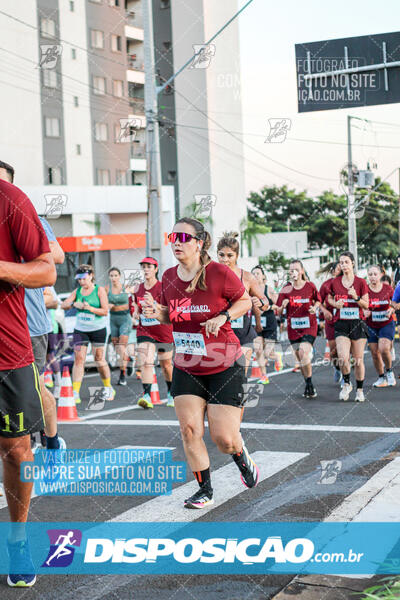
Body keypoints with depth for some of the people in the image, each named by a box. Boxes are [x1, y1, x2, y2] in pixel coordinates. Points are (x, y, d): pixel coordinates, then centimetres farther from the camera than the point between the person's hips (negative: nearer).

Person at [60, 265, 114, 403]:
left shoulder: (99, 290, -4)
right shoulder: (77, 291, 8)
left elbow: (105, 311, -10)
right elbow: (63, 305, 1)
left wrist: (90, 308, -24)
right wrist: (74, 304, -19)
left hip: (98, 329, -3)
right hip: (80, 329, 3)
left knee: (99, 359, 2)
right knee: (79, 359, -7)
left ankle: (108, 388, 23)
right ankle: (75, 394, -9)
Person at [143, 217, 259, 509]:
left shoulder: (219, 273, -14)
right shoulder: (169, 277, 2)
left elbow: (245, 301, -1)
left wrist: (223, 317, -18)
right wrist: (159, 312, -6)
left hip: (224, 366, -5)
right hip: (186, 368, 5)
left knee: (223, 438, -5)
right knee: (189, 429, -3)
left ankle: (243, 458, 31)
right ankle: (205, 490, 14)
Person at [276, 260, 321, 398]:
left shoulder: (310, 286, -4)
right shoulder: (286, 289, -2)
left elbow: (318, 300, 14)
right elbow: (278, 312, 0)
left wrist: (315, 307, -7)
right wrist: (283, 306, -22)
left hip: (309, 326, -3)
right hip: (293, 327, 3)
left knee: (304, 353, -22)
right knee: (300, 358, 10)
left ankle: (309, 383, -7)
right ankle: (308, 386, 26)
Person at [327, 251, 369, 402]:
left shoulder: (361, 282, -2)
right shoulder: (335, 282, 4)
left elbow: (366, 305, 0)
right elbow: (329, 298, 20)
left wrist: (356, 297, -18)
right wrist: (335, 304, -2)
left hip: (358, 323, -1)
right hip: (341, 324, 1)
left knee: (358, 359, 3)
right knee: (343, 357, -15)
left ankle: (360, 390, 18)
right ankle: (346, 384, 10)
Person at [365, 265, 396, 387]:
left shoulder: (388, 288, -4)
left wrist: (391, 310, -12)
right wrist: (365, 313, -21)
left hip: (387, 324, -1)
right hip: (371, 326, 1)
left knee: (384, 349, -19)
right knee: (375, 353, 1)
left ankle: (389, 372, 7)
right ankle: (381, 377, 21)